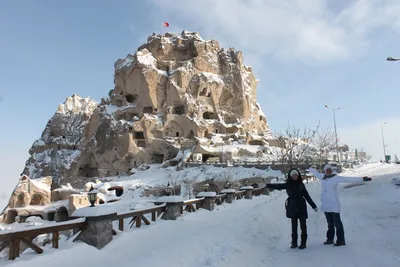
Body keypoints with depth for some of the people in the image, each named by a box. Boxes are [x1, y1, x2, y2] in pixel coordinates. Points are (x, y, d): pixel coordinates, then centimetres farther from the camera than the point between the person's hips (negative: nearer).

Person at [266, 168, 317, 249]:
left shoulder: (301, 184, 1)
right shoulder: (288, 184, -2)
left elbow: (307, 196, 6)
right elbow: (278, 186, -12)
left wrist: (313, 206, 8)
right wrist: (266, 185, -25)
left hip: (301, 207, 0)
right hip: (293, 208, 0)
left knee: (303, 225, 3)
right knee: (294, 226, 7)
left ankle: (303, 242, 12)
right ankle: (294, 243, 15)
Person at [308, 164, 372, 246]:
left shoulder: (336, 177, -9)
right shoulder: (322, 177, 7)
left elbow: (349, 179, -15)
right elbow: (316, 173, 27)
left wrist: (362, 179, -23)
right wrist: (310, 169, 45)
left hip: (334, 204, -5)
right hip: (325, 204, 5)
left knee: (337, 223, 0)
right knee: (330, 223, 14)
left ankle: (341, 240, 9)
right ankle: (330, 239, 23)